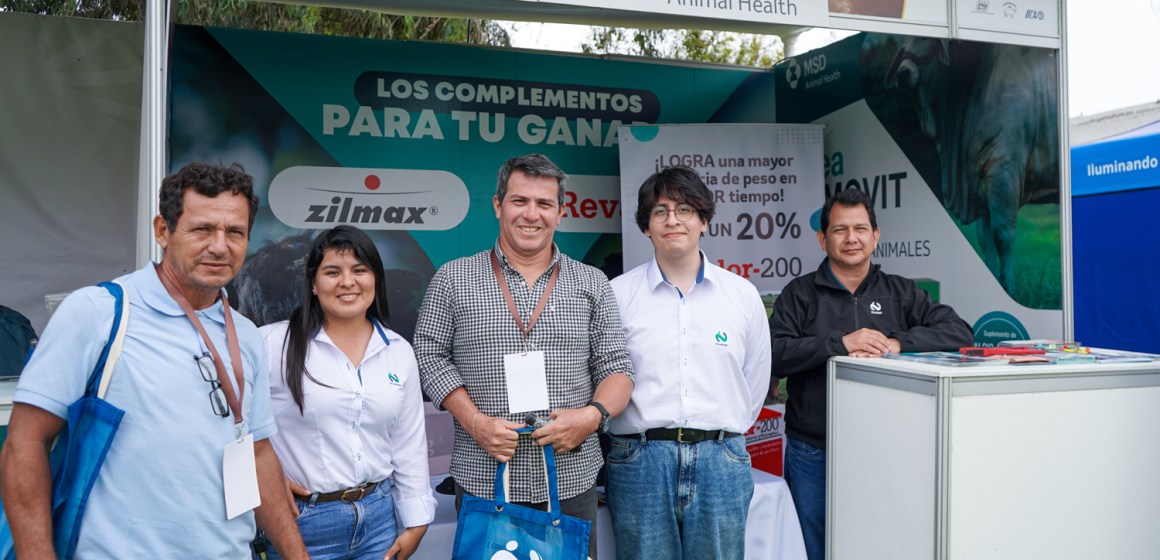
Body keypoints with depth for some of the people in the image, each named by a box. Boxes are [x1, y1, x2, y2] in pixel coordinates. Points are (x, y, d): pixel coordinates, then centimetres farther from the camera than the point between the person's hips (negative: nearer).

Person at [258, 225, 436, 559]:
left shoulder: (399, 352, 4)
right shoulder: (274, 343, -10)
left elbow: (410, 445, 7)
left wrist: (416, 523, 8)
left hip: (379, 517, 4)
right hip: (302, 522, -3)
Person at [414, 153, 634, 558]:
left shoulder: (591, 284, 6)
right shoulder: (453, 279, 3)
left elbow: (615, 367, 6)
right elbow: (430, 356, 2)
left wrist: (593, 414, -14)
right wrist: (474, 422, -10)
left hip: (571, 479, 1)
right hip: (482, 479, -1)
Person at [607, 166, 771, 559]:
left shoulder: (743, 294, 6)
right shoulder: (617, 294, 0)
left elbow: (754, 383, 14)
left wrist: (722, 435, 13)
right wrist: (647, 431, 4)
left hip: (721, 463, 2)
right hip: (640, 462, -1)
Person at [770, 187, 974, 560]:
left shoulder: (900, 293, 10)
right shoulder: (800, 293, 2)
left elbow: (959, 332, -2)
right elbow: (774, 355, -11)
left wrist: (897, 344, -16)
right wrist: (840, 343, -19)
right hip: (814, 454, -2)